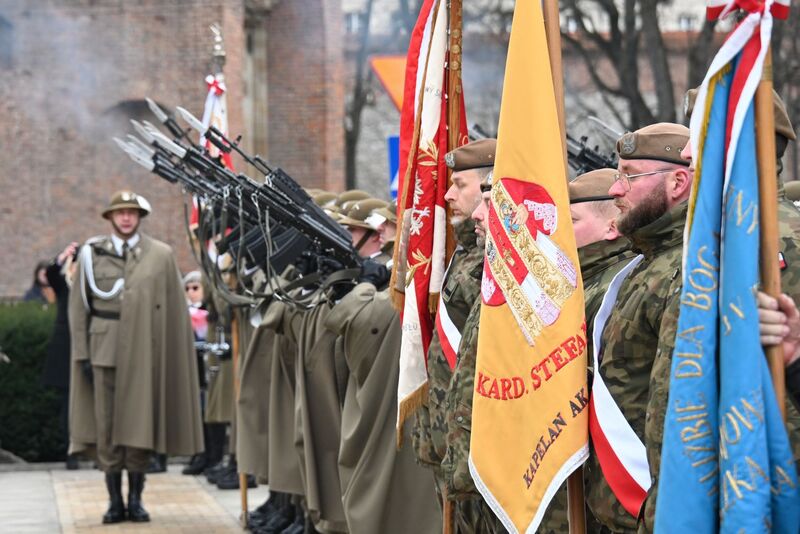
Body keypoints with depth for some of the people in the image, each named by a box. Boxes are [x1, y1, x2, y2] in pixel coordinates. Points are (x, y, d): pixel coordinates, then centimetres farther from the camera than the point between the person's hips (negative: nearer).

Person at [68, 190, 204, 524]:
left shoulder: (161, 255, 5)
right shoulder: (91, 254, 6)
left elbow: (174, 310, 4)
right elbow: (78, 307, 6)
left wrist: (169, 356, -1)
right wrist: (82, 353, 0)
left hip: (143, 354, 0)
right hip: (104, 352, 1)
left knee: (140, 426, 1)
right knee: (106, 425, 1)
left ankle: (135, 499, 10)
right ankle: (115, 500, 7)